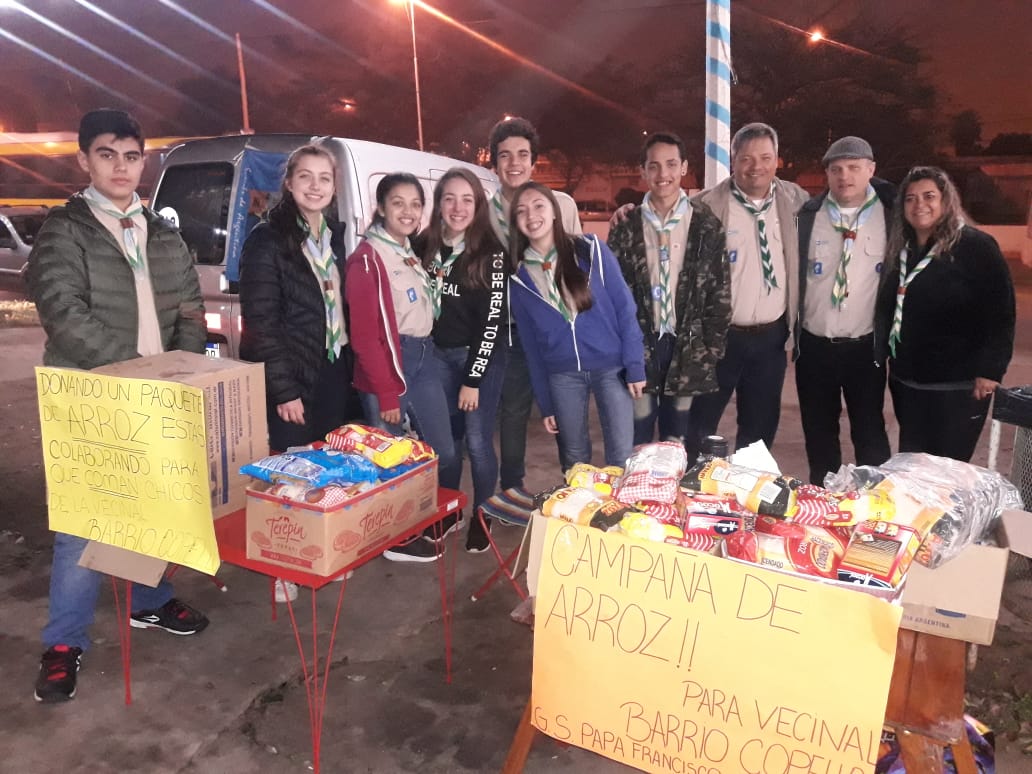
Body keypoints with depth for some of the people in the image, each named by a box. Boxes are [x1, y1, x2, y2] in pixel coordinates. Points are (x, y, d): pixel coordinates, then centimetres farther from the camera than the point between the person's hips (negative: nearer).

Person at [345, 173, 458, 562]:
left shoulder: (412, 254, 15)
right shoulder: (366, 259, -11)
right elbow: (364, 335, -15)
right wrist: (386, 394, -16)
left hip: (424, 358, 8)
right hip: (388, 363, -8)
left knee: (444, 452, 12)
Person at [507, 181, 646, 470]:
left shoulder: (591, 251, -4)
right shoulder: (518, 275, 2)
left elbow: (625, 308, -3)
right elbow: (530, 342, 7)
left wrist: (635, 366, -9)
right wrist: (545, 402, 7)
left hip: (611, 367, -2)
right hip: (561, 375, 2)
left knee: (622, 456, -1)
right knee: (574, 458, 12)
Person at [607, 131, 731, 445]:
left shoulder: (706, 225, 1)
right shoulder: (626, 226, 2)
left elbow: (720, 291, 1)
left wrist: (712, 349, -4)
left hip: (687, 346, 0)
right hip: (638, 346, 0)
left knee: (677, 442, 11)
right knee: (635, 445, 6)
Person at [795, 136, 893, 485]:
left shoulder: (891, 214, -2)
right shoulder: (807, 215, 0)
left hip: (866, 346, -1)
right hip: (814, 344, 2)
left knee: (869, 432, 6)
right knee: (818, 431, 13)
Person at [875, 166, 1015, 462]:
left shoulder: (976, 245, -8)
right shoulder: (902, 249, 11)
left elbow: (1000, 312, -12)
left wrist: (990, 370, -16)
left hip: (957, 387, -6)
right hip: (906, 382, 6)